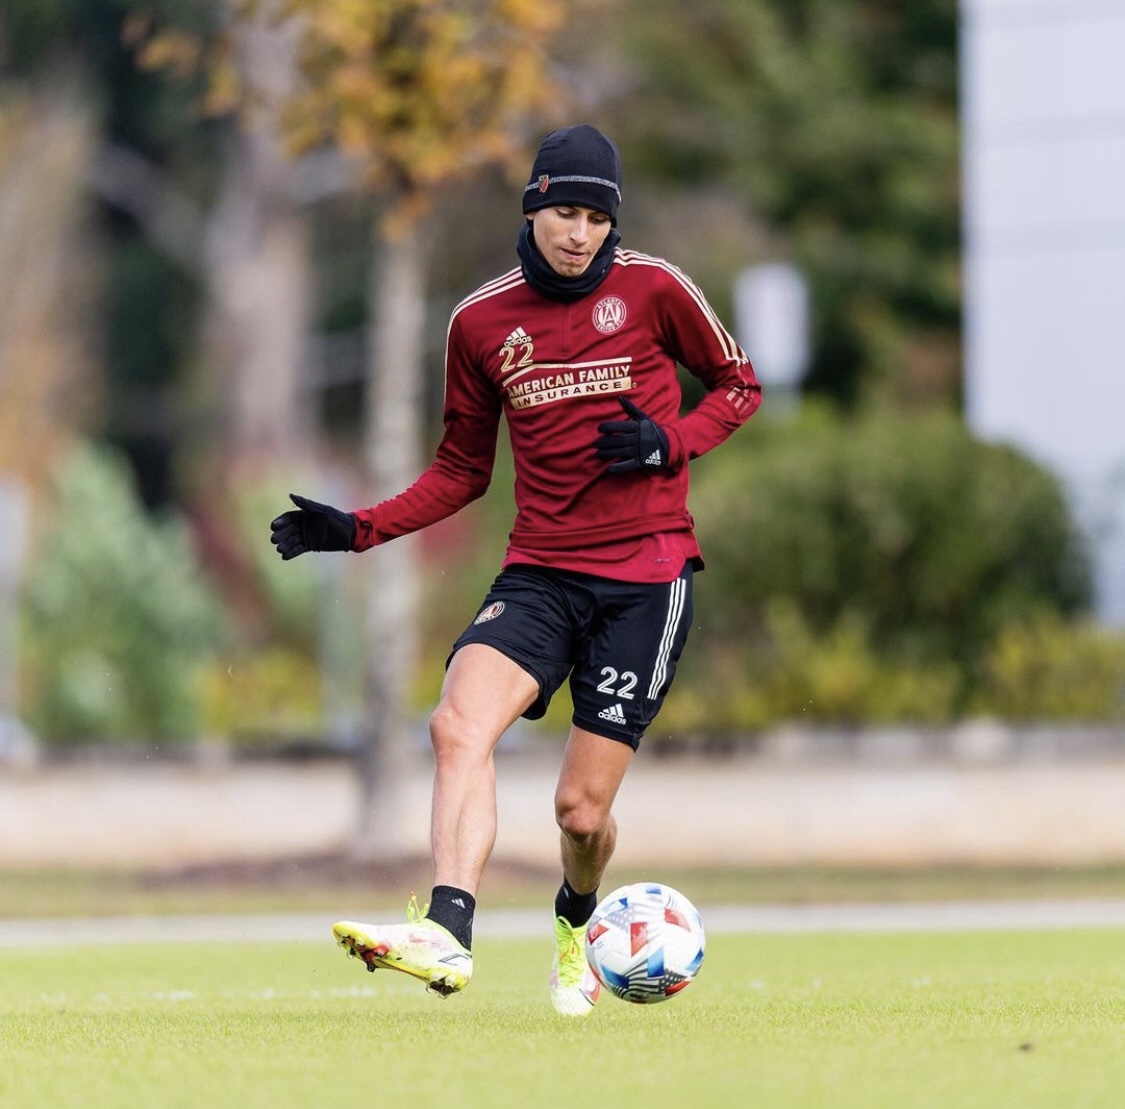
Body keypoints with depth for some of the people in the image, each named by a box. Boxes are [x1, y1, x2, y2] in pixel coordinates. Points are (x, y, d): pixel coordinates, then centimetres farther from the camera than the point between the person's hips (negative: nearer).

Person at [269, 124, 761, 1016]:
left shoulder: (652, 289, -2)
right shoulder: (480, 323, 7)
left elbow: (739, 385, 11)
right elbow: (462, 472, 16)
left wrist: (670, 441, -9)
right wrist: (358, 530, 3)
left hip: (647, 574, -3)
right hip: (540, 571, 3)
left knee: (582, 808, -3)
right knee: (460, 724, -27)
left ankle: (578, 922, 31)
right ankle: (447, 933, -37)